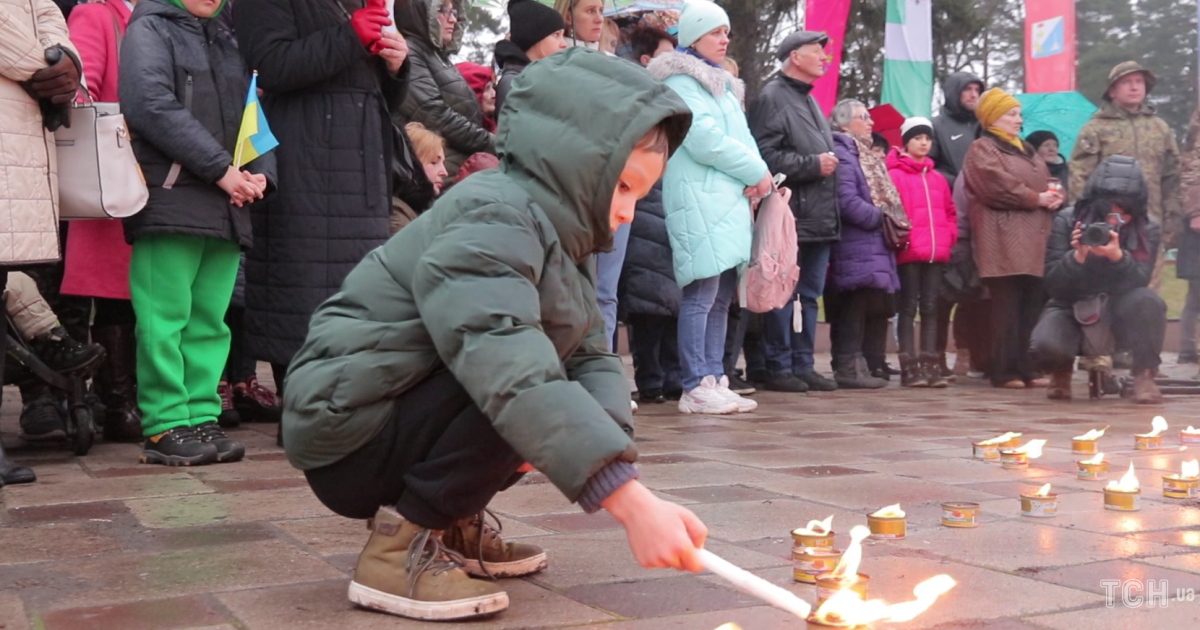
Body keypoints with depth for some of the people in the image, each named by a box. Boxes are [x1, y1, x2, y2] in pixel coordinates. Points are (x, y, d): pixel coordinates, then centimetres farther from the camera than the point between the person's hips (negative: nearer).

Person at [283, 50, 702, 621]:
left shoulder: (553, 230, 9)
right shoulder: (492, 219, -23)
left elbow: (591, 357, 3)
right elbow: (511, 371, -38)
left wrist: (611, 438, -20)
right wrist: (632, 501, -45)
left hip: (406, 416, 10)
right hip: (349, 429, -10)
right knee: (516, 390, -27)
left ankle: (446, 525, 11)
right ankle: (399, 548, -15)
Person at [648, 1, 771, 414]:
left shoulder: (723, 85, 23)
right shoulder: (681, 82, -5)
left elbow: (741, 136, 19)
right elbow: (705, 139, -15)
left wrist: (756, 173, -3)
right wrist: (756, 171, -8)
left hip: (730, 200, 9)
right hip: (699, 199, -9)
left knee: (722, 297, 8)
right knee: (701, 295, -12)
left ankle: (715, 380, 12)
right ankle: (696, 388, -10)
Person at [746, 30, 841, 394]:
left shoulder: (809, 100, 22)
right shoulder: (773, 97, -8)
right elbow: (766, 157, -18)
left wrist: (830, 162, 15)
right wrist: (813, 164, -15)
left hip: (820, 217, 9)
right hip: (791, 217, -9)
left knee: (810, 295, 11)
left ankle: (803, 365, 18)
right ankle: (778, 368, 3)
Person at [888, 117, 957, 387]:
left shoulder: (938, 178, 16)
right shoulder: (895, 175, -3)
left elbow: (950, 212, 21)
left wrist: (948, 237, 8)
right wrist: (900, 237, -16)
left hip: (937, 253, 6)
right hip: (908, 253, -6)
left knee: (930, 308, 8)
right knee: (909, 308, -2)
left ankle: (931, 364, 11)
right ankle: (910, 366, -1)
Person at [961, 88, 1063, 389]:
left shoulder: (1026, 150, 26)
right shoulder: (982, 150, 0)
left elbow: (1045, 182, 24)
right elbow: (999, 185, -14)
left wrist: (1054, 197, 1)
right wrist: (1036, 198, -10)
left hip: (1034, 240, 8)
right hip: (1004, 241, -8)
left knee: (1032, 307, 5)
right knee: (1008, 308, -9)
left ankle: (1026, 369, 9)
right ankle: (1005, 372, -6)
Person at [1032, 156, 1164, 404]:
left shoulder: (1148, 230, -10)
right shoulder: (1066, 221, -13)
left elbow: (1138, 284, -19)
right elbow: (1053, 286, -15)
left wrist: (1117, 256, -38)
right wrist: (1077, 256, -34)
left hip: (1121, 312, 1)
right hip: (1073, 309, 0)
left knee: (1147, 300, -34)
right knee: (1046, 345, -33)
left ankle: (1144, 375, -12)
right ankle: (1062, 371, 7)